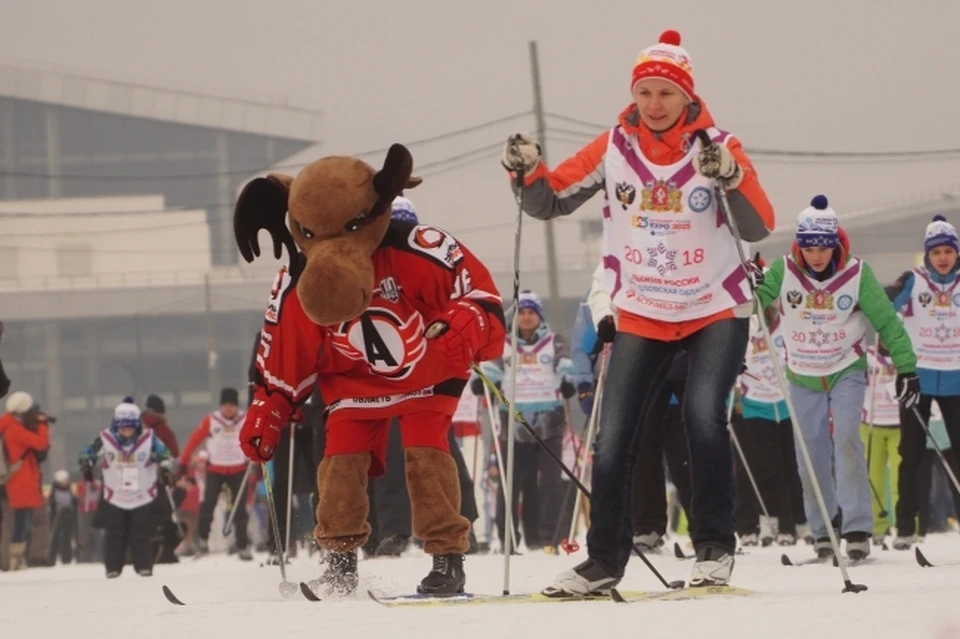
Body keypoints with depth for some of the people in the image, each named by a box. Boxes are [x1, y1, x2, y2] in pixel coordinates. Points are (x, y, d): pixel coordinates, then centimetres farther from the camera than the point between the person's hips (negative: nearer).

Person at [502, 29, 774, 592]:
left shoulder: (717, 146, -10)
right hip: (642, 317, 3)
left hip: (717, 312, -3)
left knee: (703, 415, -24)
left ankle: (716, 549, -13)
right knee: (614, 440, -1)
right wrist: (528, 172, -21)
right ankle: (605, 559, 15)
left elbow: (760, 228, -18)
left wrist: (730, 176, -35)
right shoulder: (614, 148, -3)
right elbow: (551, 202, 0)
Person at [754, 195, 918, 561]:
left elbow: (886, 321, -7)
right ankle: (823, 531, 15)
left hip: (847, 371, -2)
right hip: (803, 377, 2)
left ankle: (857, 528, -19)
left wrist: (906, 367, -6)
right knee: (811, 454, 3)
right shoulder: (784, 271, -13)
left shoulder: (856, 273, -15)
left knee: (846, 439, -19)